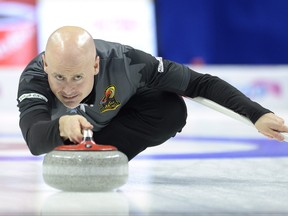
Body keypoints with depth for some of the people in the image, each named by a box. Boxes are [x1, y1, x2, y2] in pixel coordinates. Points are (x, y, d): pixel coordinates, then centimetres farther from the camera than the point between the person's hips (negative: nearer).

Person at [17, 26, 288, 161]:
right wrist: (62, 125, -82)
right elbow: (35, 140, -59)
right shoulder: (34, 77, -42)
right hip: (56, 121, 1)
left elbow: (201, 83, -33)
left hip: (116, 112, -1)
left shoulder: (125, 62, -40)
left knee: (172, 111, -28)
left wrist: (257, 114, -43)